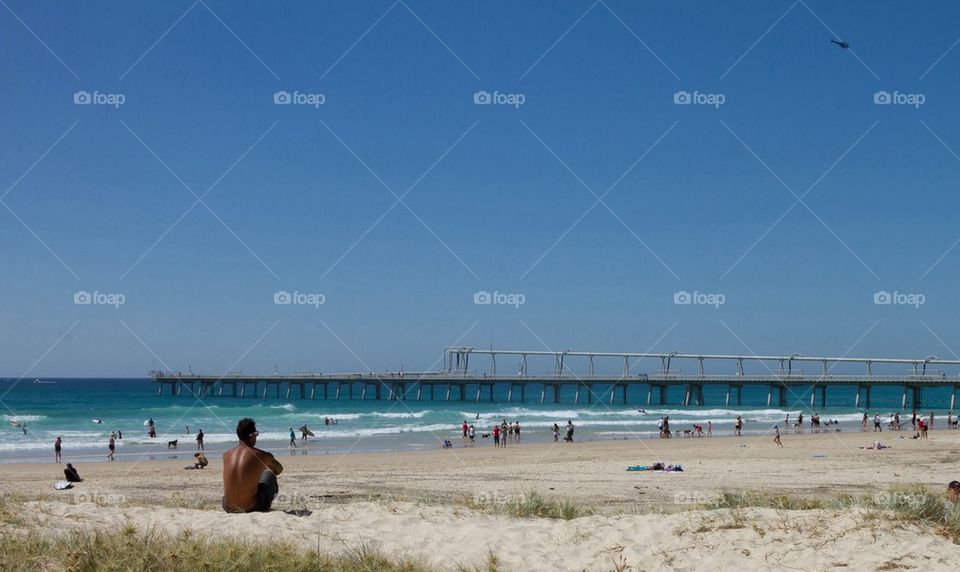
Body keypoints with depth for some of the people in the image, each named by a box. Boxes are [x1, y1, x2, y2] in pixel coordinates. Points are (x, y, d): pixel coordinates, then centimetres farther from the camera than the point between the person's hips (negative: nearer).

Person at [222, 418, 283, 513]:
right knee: (269, 474, 21)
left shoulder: (226, 455, 2)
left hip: (229, 508, 4)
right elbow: (279, 470, 15)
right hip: (251, 508, -4)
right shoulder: (263, 456, -8)